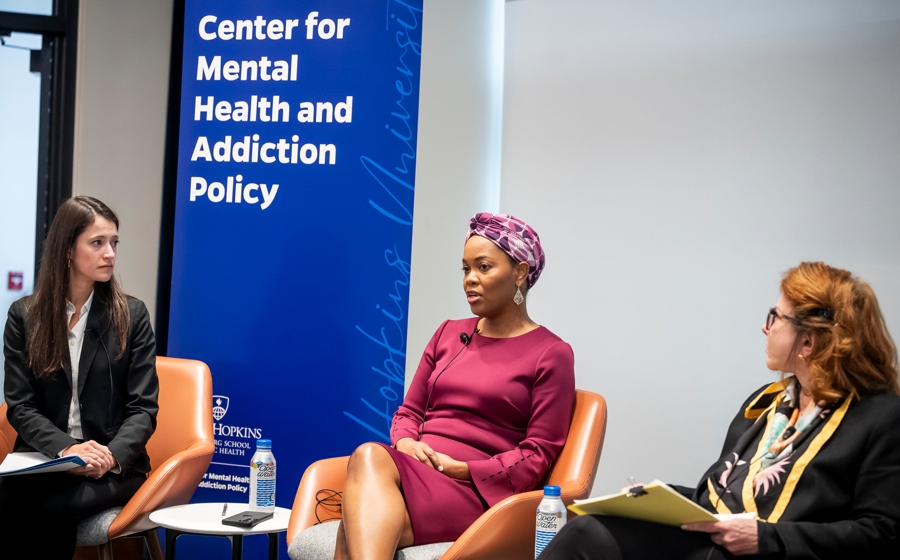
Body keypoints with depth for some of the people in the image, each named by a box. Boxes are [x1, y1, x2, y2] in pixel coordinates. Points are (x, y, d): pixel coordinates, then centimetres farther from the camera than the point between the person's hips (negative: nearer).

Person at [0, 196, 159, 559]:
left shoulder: (132, 316, 4)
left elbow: (143, 408, 0)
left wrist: (112, 456, -21)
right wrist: (66, 449, -18)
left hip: (115, 465, -1)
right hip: (42, 456, 1)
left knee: (53, 507, -32)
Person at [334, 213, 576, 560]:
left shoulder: (551, 354, 3)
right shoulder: (449, 334, 21)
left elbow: (539, 454, -3)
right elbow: (410, 410, 23)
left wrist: (462, 469, -14)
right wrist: (404, 443, -2)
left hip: (479, 492, -5)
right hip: (415, 470, 5)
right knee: (369, 456, -37)